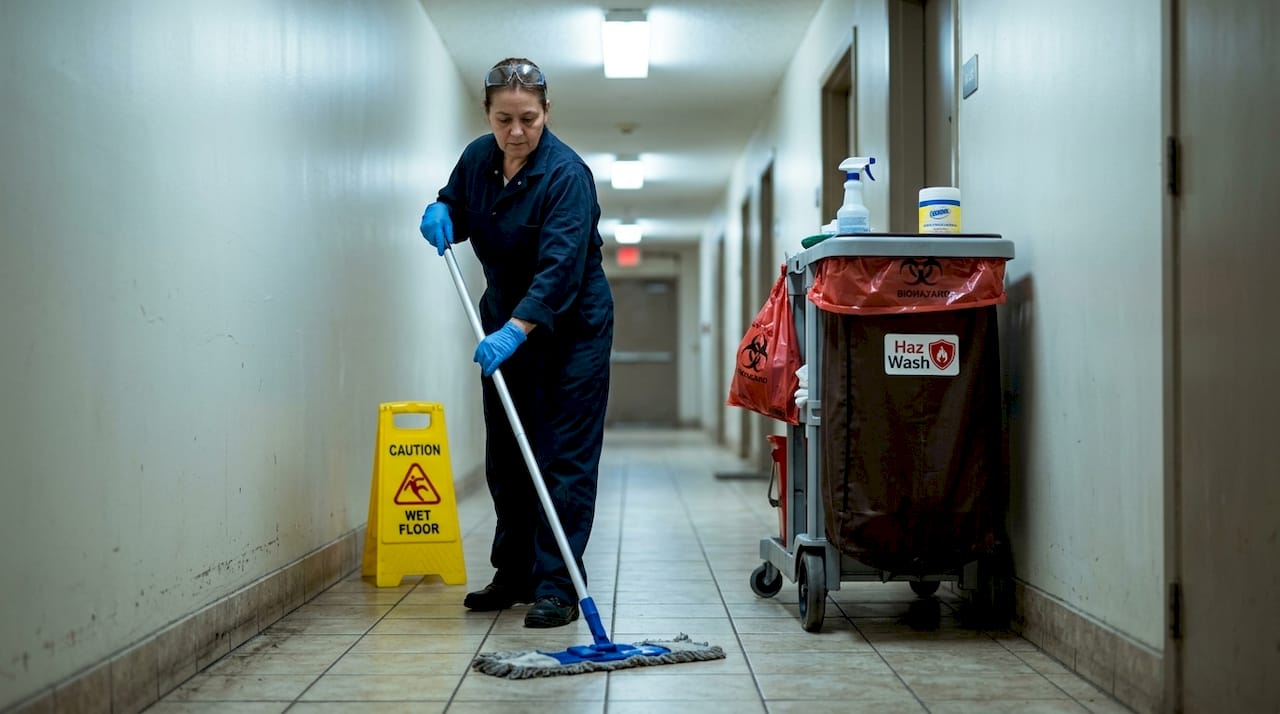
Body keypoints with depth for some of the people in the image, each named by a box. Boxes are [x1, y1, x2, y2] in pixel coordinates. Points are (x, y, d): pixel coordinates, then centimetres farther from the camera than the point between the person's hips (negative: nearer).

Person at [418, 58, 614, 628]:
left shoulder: (566, 174, -23)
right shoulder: (478, 157, -2)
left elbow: (561, 265, -33)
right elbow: (457, 210, 17)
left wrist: (517, 330, -44)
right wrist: (439, 211, -8)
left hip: (570, 325, -7)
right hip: (505, 319, 7)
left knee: (563, 455, -8)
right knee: (505, 454, 11)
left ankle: (557, 587, -7)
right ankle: (513, 574, 22)